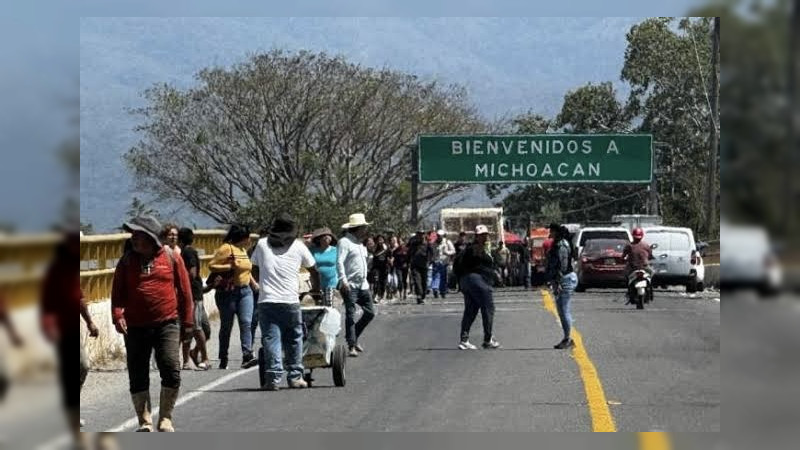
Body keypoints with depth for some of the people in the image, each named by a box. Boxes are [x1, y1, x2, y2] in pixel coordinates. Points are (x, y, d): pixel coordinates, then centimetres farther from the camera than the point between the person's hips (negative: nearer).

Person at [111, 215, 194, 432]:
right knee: (138, 376, 3)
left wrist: (187, 322, 7)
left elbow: (184, 291, 7)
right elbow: (118, 292, 5)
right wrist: (118, 315, -13)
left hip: (167, 325, -2)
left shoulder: (171, 258, 3)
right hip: (136, 327, 2)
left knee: (171, 371, -10)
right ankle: (144, 420, 13)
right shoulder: (127, 261, 7)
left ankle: (165, 418, 3)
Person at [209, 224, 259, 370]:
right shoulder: (226, 248, -9)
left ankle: (247, 356, -18)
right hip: (228, 292, -6)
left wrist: (253, 282, 19)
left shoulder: (243, 250, 16)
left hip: (245, 291, 6)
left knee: (246, 323, -10)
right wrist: (230, 266, -21)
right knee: (226, 326, 3)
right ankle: (223, 360, 11)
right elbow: (211, 266, -14)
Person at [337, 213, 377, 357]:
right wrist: (343, 280, -26)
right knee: (350, 315, -7)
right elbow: (339, 262, -18)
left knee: (370, 313, 8)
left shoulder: (359, 243, 20)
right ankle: (351, 346, -6)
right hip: (350, 285, -9)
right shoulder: (345, 242, -9)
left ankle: (354, 338, 23)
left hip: (362, 285, 9)